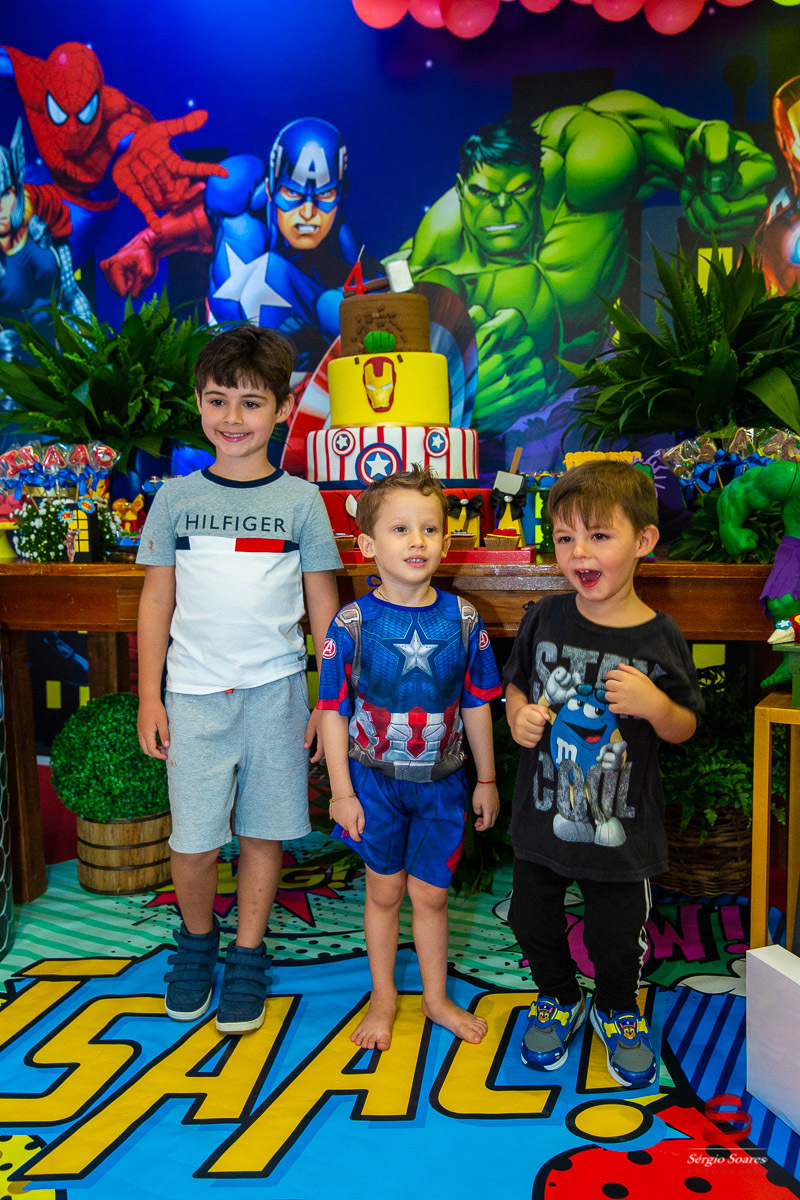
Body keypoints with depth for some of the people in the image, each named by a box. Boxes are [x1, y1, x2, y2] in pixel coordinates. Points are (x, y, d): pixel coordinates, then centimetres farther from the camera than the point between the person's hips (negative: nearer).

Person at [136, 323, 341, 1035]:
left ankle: (248, 957, 29)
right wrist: (149, 698, 4)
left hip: (276, 693, 0)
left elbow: (324, 607, 4)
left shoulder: (301, 501, 1)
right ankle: (197, 938, 33)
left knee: (263, 833, 8)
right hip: (194, 696, 1)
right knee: (192, 840, 3)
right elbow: (157, 600, 7)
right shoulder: (177, 498, 3)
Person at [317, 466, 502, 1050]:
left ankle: (437, 998, 35)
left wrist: (487, 780, 6)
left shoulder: (462, 619, -7)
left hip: (441, 782, 1)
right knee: (384, 891, 15)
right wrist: (342, 792, -7)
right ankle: (384, 997, 36)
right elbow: (334, 712, -7)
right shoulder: (352, 623, -12)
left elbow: (477, 705, 1)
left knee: (430, 893, 13)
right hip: (375, 781, -1)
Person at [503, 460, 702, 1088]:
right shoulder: (544, 618, -6)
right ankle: (559, 996, 46)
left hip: (621, 822, -2)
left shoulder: (659, 637, -12)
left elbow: (685, 729, -3)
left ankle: (618, 1011, 45)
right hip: (544, 811, 2)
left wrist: (655, 705, -24)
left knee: (616, 936, 13)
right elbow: (517, 685, 9)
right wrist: (518, 714, -13)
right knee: (532, 919, 16)